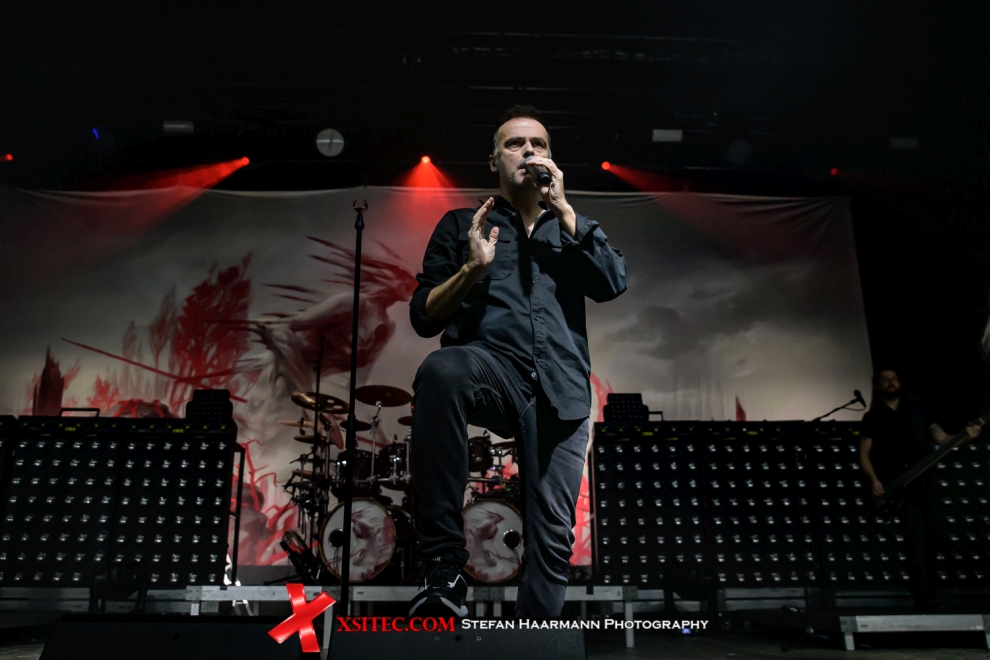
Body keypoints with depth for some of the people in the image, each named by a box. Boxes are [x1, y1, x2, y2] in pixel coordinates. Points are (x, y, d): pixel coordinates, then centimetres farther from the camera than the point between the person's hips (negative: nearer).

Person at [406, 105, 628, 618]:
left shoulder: (574, 226, 25)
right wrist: (472, 266, -5)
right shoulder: (461, 224, 20)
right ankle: (444, 566, -33)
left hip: (559, 387, 2)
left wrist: (561, 209, 2)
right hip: (492, 367, -2)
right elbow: (423, 317, 12)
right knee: (440, 370, -38)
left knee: (553, 535, -6)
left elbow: (613, 284, 4)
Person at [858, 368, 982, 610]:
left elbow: (940, 437, 10)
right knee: (916, 539, -11)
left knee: (934, 532, 4)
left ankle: (927, 588, 28)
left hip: (923, 481, 4)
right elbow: (864, 454, 0)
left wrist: (964, 435, -9)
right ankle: (925, 602, -8)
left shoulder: (916, 408, 12)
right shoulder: (873, 417, 3)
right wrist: (874, 479, -15)